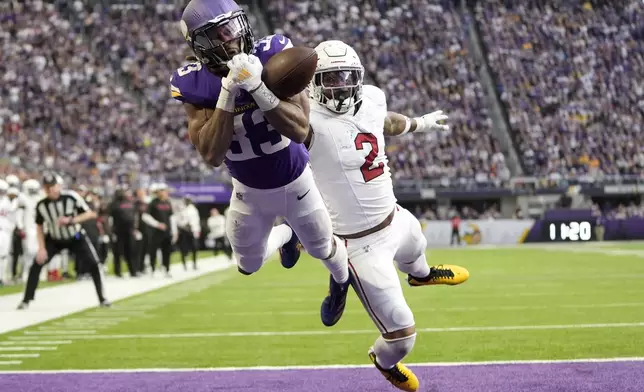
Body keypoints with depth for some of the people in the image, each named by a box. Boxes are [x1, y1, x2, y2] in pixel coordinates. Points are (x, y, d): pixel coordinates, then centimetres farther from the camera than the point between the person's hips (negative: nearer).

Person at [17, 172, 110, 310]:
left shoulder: (71, 197, -24)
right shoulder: (41, 205, -17)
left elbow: (90, 214, -19)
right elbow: (39, 226, -2)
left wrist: (71, 220, -32)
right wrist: (41, 248, -10)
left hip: (76, 238, -1)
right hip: (54, 240, 1)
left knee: (93, 265, -10)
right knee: (36, 265, -13)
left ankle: (102, 298, 6)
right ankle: (26, 300, -3)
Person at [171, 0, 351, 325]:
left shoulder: (273, 57, -28)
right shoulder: (194, 85, -23)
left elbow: (300, 130, -32)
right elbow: (212, 156, -31)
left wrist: (257, 87, -45)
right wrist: (228, 92, -41)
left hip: (295, 181, -2)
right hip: (249, 190, 2)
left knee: (322, 248, 21)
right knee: (248, 265, 21)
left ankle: (341, 281, 58)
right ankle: (287, 235, 55)